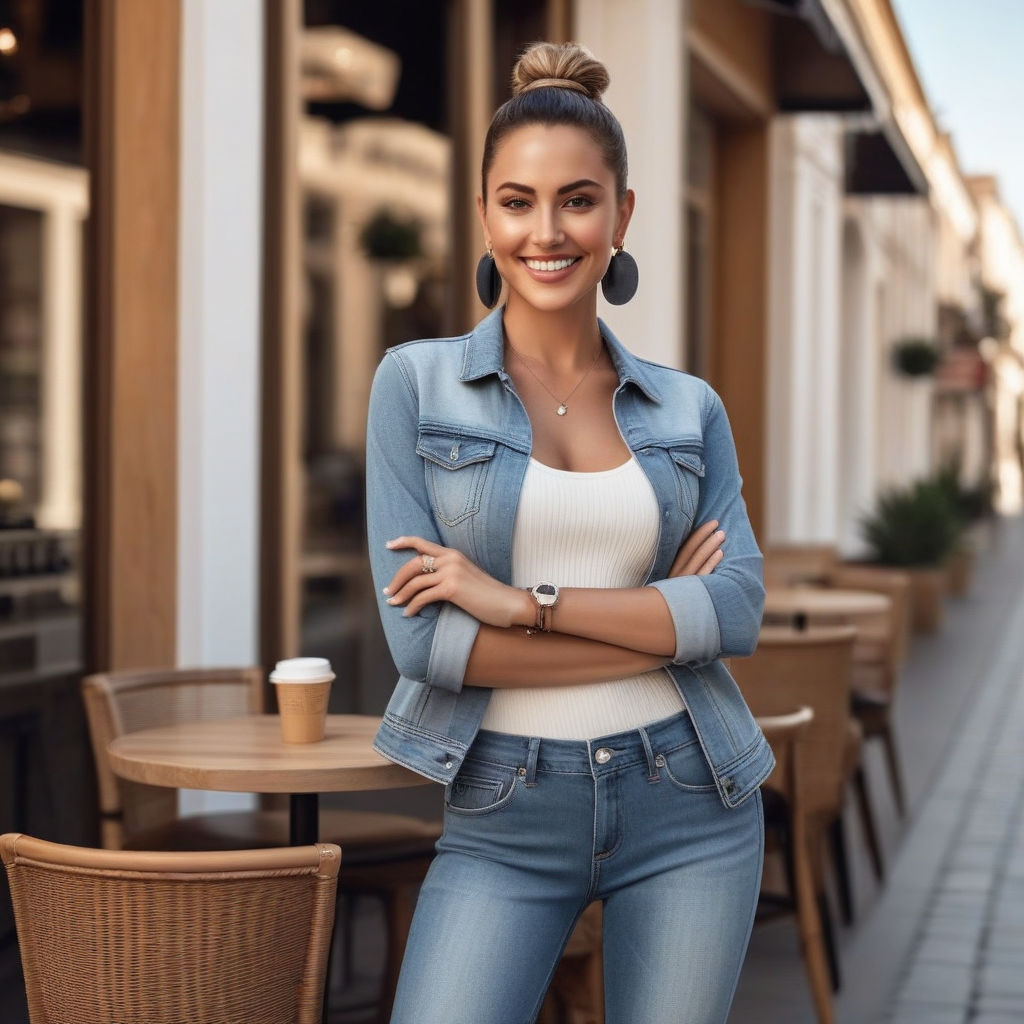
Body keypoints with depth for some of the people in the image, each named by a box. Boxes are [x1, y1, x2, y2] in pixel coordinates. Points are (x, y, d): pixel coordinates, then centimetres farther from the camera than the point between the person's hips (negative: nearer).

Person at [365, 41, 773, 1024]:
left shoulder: (689, 408, 7)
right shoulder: (417, 382, -1)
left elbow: (739, 608, -5)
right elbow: (419, 634, -10)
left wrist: (526, 603, -15)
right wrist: (663, 623, -9)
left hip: (689, 804, 2)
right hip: (504, 814, -2)